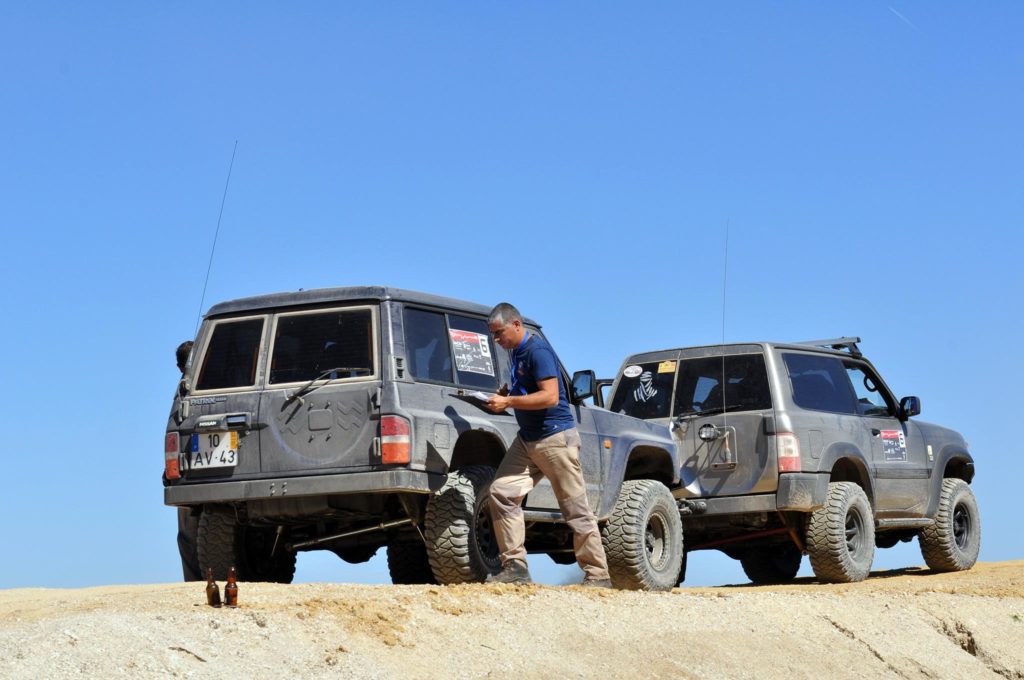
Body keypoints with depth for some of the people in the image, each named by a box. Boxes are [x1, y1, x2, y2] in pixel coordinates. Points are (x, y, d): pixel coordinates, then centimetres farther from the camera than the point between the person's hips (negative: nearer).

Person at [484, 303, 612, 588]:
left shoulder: (537, 350, -16)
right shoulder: (517, 351, 13)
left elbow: (550, 396, -24)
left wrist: (508, 402, -21)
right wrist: (506, 392, 8)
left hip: (555, 438, -9)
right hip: (528, 439, 10)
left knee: (576, 509, -3)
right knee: (502, 492, -4)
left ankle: (597, 575, 3)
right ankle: (515, 566, -2)